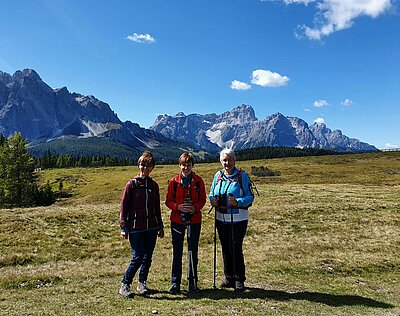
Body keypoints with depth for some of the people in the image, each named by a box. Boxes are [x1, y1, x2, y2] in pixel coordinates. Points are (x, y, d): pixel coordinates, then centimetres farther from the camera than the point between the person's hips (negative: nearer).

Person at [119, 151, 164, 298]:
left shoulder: (154, 185, 7)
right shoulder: (132, 184, -5)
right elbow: (124, 206, -4)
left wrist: (160, 227, 13)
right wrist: (124, 227, -9)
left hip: (152, 227, 4)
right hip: (136, 228, -4)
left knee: (148, 257, 10)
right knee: (137, 257, -5)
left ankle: (142, 283, 28)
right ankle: (125, 285, 13)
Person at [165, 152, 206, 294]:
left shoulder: (198, 181, 1)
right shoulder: (174, 181, 0)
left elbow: (202, 199, 4)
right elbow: (168, 201, 2)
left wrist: (195, 208, -15)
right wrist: (178, 207, -17)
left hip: (194, 220, 1)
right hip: (177, 220, 0)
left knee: (193, 251, 8)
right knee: (177, 251, 5)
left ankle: (192, 282, 22)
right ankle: (175, 283, 18)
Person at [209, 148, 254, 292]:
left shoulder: (242, 176, -6)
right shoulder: (218, 175, 7)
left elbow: (250, 196, -8)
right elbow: (211, 193, 14)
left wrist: (238, 202, -25)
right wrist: (213, 201, -8)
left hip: (238, 219, -5)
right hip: (221, 219, 5)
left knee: (236, 249, -3)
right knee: (225, 248, 13)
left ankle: (239, 280, 14)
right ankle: (229, 278, 28)